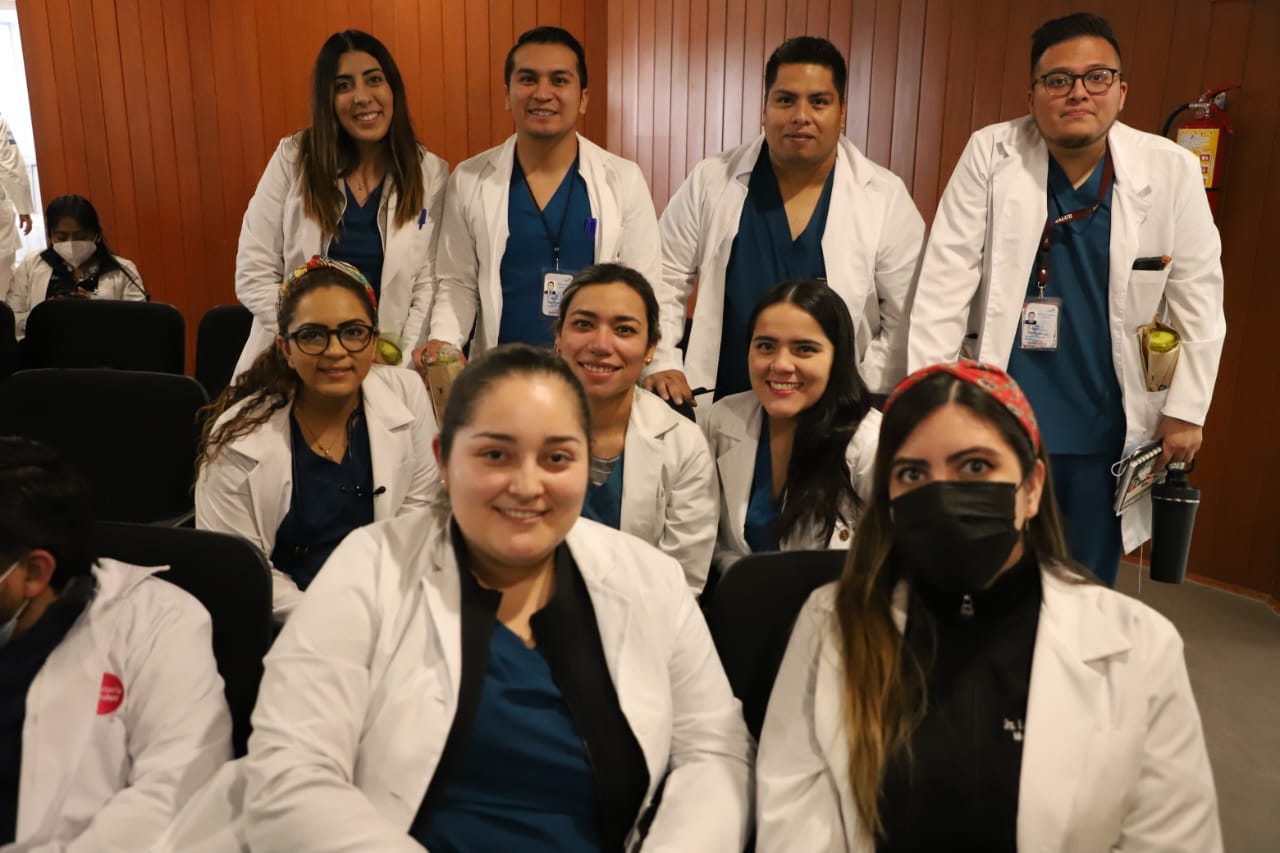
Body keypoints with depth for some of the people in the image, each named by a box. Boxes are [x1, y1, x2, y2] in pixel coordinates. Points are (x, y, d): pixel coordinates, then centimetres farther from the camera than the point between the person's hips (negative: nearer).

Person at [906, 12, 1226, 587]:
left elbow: (1198, 297, 2)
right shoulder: (991, 154, -8)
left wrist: (1186, 408, 2)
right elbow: (945, 278, -9)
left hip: (1110, 426, 2)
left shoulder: (1172, 170, -5)